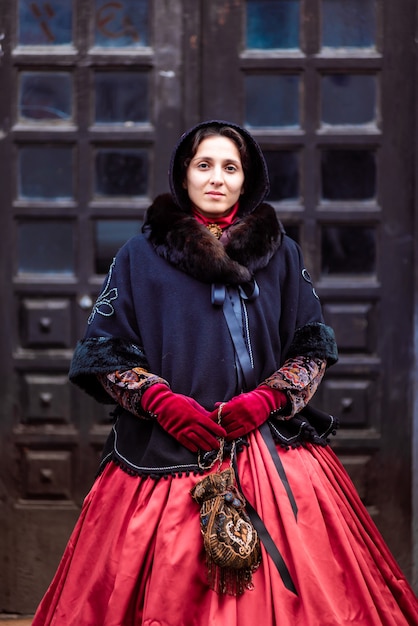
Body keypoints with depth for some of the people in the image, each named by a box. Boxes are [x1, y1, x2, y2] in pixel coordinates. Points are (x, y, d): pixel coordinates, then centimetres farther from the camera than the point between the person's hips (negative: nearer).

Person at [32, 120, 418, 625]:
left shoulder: (281, 254, 11)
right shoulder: (141, 255, 6)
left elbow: (315, 345, 10)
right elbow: (104, 350, 3)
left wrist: (267, 398, -7)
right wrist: (161, 400, -12)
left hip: (272, 450, 2)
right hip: (166, 452, -1)